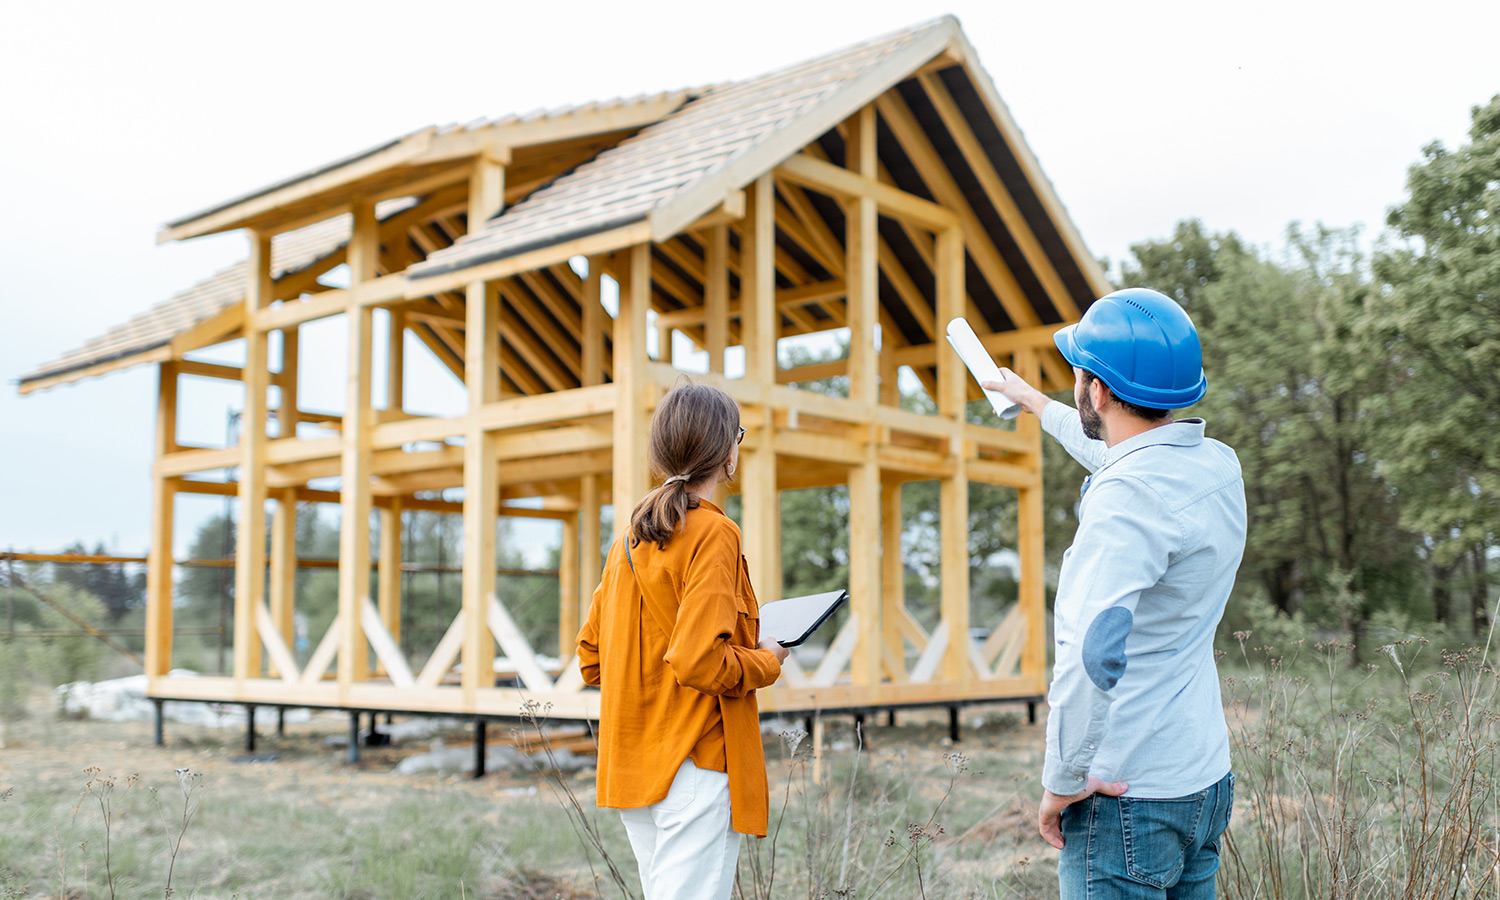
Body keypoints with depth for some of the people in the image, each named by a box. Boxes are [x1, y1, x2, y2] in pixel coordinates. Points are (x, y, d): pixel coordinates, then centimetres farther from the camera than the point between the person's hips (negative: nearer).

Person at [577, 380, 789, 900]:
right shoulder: (712, 532, -13)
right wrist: (767, 662, -5)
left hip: (632, 767, 9)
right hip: (695, 761, -9)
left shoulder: (629, 539, 11)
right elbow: (700, 660, -22)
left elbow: (591, 658, 14)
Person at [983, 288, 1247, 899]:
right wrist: (1037, 404, 41)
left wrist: (1063, 780, -20)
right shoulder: (1217, 465, 5)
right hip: (1207, 782, 9)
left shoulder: (1128, 496, -23)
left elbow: (1092, 654, -33)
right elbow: (1122, 452, 27)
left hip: (1127, 801, -9)